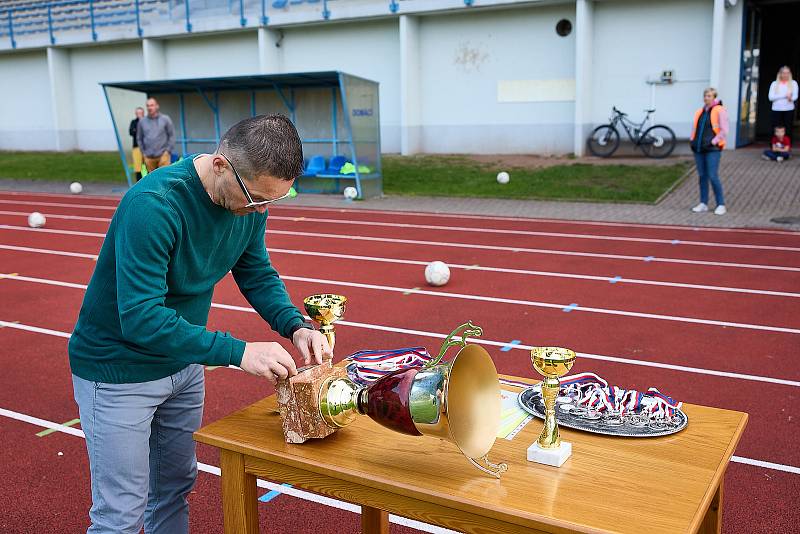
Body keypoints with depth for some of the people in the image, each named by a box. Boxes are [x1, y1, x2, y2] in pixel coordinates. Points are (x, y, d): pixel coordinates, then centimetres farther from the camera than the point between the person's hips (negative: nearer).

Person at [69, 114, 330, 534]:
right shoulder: (154, 204, -33)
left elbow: (258, 275, 3)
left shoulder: (250, 202, -10)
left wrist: (296, 327, -15)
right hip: (119, 369, -7)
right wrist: (238, 352, -36)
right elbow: (140, 318, -34)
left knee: (175, 487, 21)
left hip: (183, 363, 7)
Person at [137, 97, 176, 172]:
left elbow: (172, 135, 2)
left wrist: (168, 151, -4)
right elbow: (139, 138, 15)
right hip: (149, 157, 3)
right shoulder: (142, 121, 7)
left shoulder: (165, 119, 0)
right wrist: (144, 152, 10)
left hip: (163, 155, -3)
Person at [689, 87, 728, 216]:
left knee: (713, 176, -9)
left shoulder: (720, 111, -4)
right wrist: (692, 140, 9)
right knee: (702, 176, 9)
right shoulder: (700, 111, 16)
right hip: (699, 148, 6)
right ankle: (703, 204, 17)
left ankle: (721, 205, -1)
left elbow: (724, 131, -9)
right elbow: (694, 128, 24)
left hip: (712, 149, -6)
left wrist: (713, 141, -15)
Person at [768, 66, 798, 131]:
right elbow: (771, 97, -6)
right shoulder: (774, 83, 5)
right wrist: (785, 95, -14)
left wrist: (790, 98, -26)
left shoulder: (793, 83, 7)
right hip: (776, 110, -1)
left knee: (788, 129, 0)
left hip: (789, 110, 1)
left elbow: (795, 96, -1)